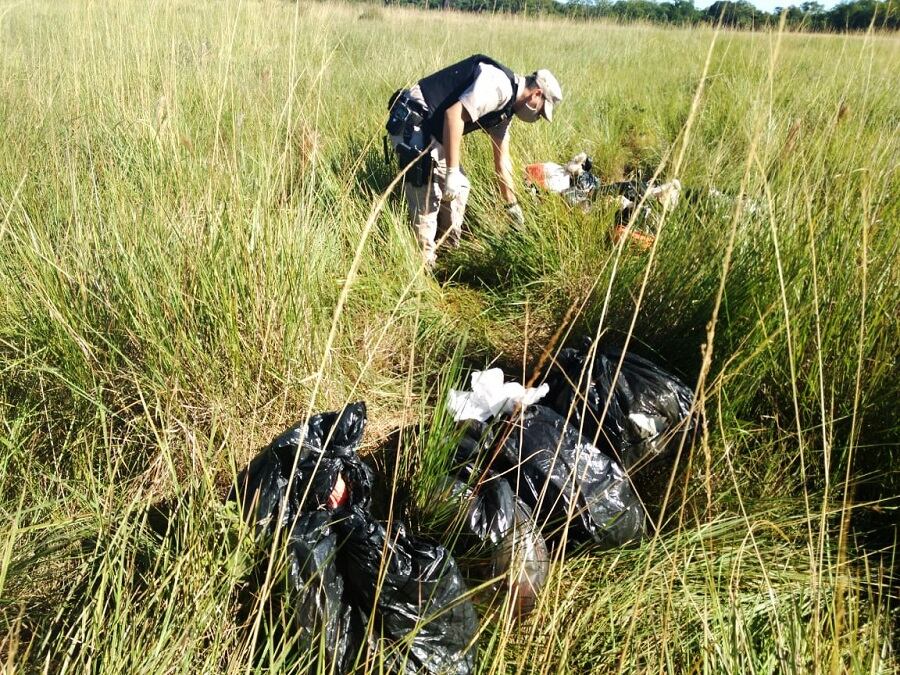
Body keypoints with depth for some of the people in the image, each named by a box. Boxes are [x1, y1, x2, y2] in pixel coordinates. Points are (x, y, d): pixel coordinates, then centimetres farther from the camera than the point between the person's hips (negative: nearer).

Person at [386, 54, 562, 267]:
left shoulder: (505, 105, 15)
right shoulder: (500, 84, -17)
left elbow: (502, 159, 21)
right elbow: (454, 113, -28)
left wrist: (513, 206, 23)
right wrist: (452, 172, -28)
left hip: (430, 130, 11)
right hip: (412, 124, -11)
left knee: (459, 188, 15)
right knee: (427, 197, -10)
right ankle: (424, 264, 0)